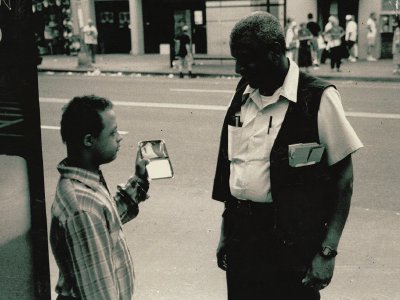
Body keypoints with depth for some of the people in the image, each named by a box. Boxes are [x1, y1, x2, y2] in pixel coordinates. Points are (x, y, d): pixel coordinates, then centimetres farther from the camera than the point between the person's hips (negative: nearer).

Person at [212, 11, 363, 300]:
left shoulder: (318, 98, -13)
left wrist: (328, 251, -14)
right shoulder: (243, 94, 4)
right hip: (241, 233, 5)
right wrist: (225, 232, 14)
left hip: (292, 240, -5)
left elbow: (342, 177, -10)